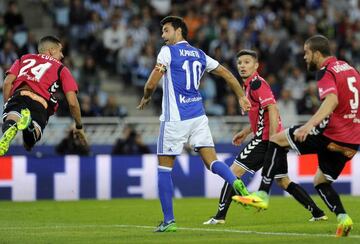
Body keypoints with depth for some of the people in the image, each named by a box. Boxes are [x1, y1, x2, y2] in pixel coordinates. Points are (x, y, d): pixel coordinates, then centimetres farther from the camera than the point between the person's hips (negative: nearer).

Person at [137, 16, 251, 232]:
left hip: (175, 118, -5)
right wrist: (241, 97, 28)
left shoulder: (168, 52, -5)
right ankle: (235, 182, -31)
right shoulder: (200, 55, 13)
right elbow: (228, 75, 18)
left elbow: (151, 85, -8)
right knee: (211, 160, 1)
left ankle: (169, 221, 3)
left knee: (164, 168, 5)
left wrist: (146, 98, 12)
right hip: (198, 116, 5)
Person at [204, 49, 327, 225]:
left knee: (234, 171, -7)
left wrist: (272, 138, -26)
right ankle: (317, 213, 13)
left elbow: (272, 109, -21)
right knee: (283, 182, 15)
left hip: (265, 138, -10)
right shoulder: (250, 85, 19)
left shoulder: (257, 83, -11)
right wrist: (245, 132, 25)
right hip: (272, 138, 10)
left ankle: (220, 216, -8)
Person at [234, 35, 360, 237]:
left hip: (331, 134, -8)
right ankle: (343, 218, 1)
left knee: (277, 139, 3)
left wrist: (309, 125, -41)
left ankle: (262, 194, -2)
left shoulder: (326, 72, -10)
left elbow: (332, 100, -29)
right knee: (320, 181, 23)